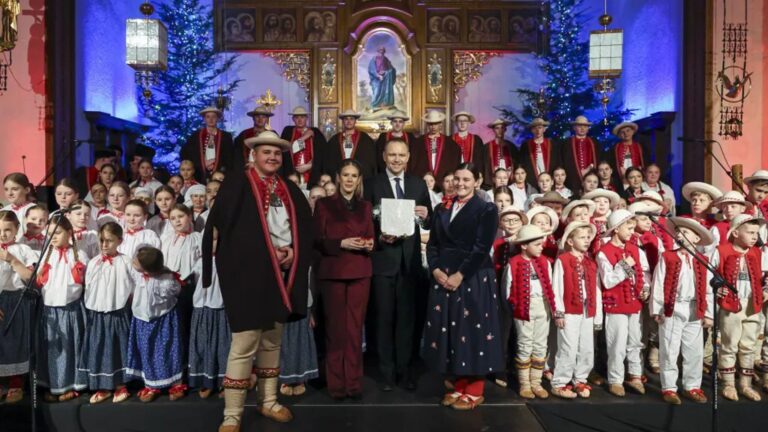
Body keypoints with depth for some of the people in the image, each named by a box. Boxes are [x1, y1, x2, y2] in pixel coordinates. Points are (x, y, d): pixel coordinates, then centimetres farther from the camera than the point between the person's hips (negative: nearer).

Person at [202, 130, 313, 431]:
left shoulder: (289, 190, 14)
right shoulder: (237, 183, -3)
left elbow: (305, 227, 15)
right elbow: (224, 227, -10)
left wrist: (293, 253, -5)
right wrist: (270, 252, -13)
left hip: (282, 273, 6)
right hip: (248, 273, -6)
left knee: (272, 341, 15)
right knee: (244, 344, -5)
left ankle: (268, 402, 29)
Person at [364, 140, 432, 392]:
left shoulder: (418, 184, 7)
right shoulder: (372, 184, -1)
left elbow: (428, 223, 7)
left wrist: (426, 216, -15)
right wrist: (379, 236, -22)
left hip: (410, 259, 2)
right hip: (383, 258, -2)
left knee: (407, 316, 12)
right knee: (384, 317, 8)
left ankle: (406, 369, 26)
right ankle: (387, 371, 21)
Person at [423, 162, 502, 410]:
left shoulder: (486, 210, -2)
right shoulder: (442, 209, 13)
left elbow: (482, 248, -12)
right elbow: (433, 244, 9)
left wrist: (459, 275, -17)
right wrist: (436, 270, -7)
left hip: (473, 279, -5)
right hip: (443, 278, 5)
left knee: (472, 331, 0)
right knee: (449, 331, 8)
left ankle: (474, 391, 14)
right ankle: (459, 386, 22)